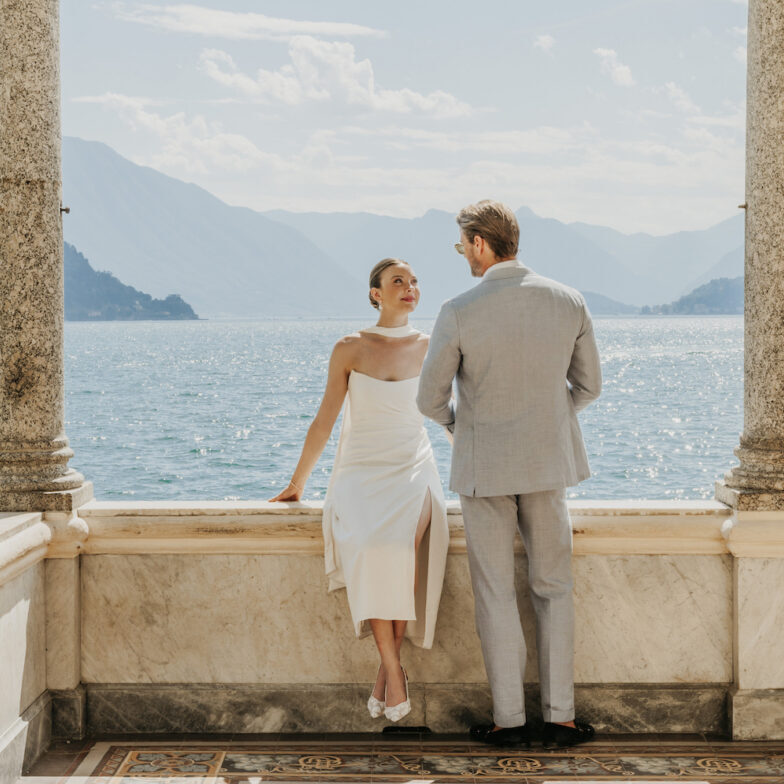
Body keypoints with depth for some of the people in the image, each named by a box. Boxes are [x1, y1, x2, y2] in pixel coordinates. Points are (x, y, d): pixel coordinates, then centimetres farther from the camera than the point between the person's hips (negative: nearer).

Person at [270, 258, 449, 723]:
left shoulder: (430, 348, 6)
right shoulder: (350, 349, 2)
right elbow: (324, 423, 7)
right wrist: (297, 484, 9)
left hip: (413, 473, 1)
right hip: (361, 474, 0)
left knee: (403, 545, -34)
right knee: (370, 547, -34)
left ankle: (387, 668, -22)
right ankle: (395, 670, -26)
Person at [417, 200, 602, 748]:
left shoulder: (459, 313, -14)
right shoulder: (569, 302, -4)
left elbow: (430, 400, -6)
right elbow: (589, 386, 6)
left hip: (483, 467, -3)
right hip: (548, 462, 3)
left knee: (496, 595, 7)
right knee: (553, 590, 13)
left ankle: (510, 719, 13)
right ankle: (560, 717, 14)